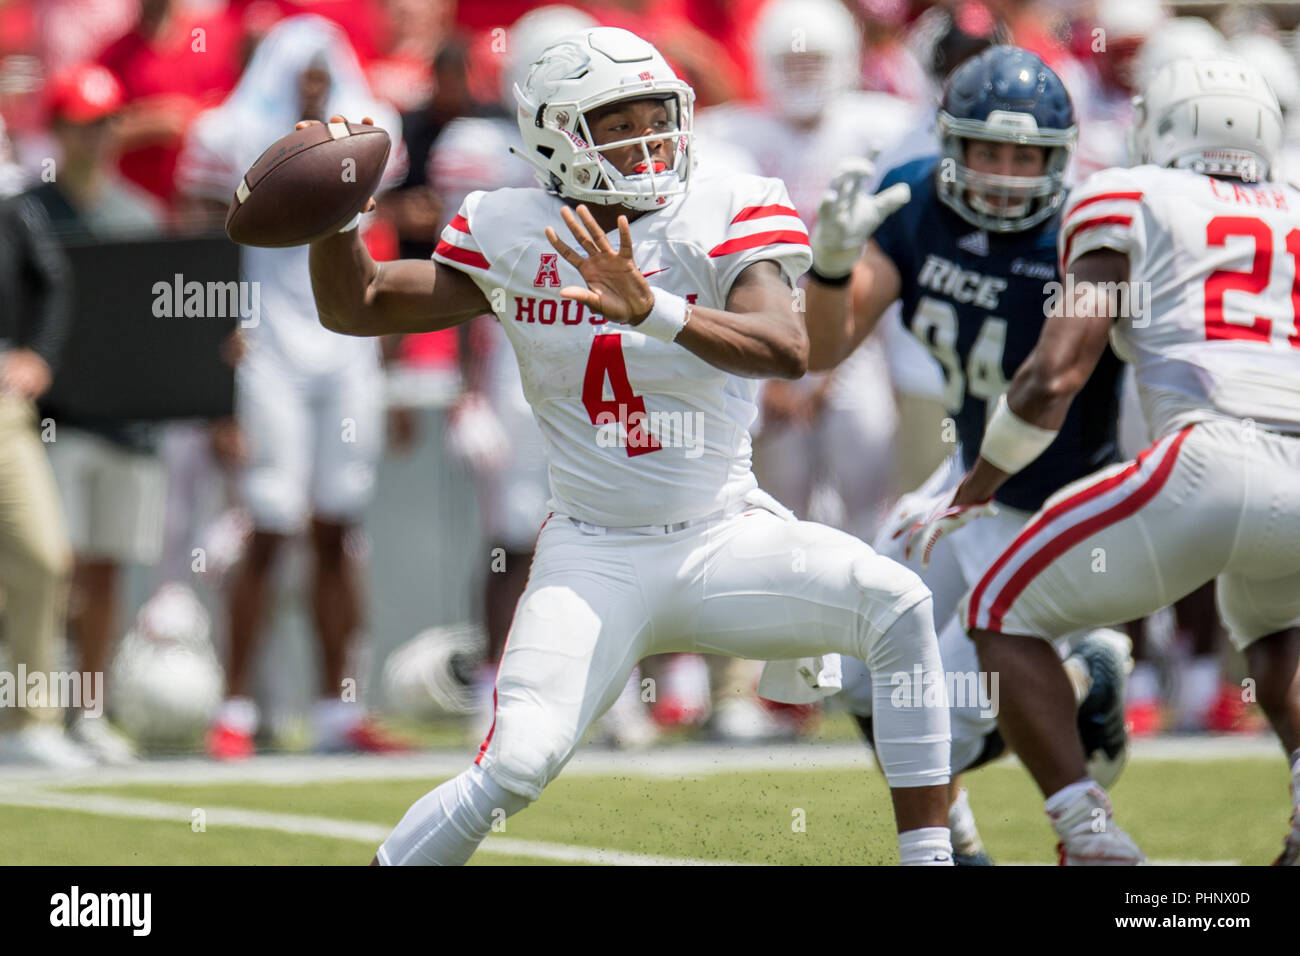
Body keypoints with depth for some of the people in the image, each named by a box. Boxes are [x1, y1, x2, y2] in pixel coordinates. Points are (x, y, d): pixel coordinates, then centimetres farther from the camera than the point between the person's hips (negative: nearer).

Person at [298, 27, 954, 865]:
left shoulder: (725, 217, -6)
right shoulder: (513, 239, 1)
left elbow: (787, 349, -25)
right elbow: (355, 308, 7)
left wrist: (652, 310, -40)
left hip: (726, 540, 0)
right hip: (595, 560, 0)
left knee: (897, 603, -26)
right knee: (519, 764, -19)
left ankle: (929, 853, -17)